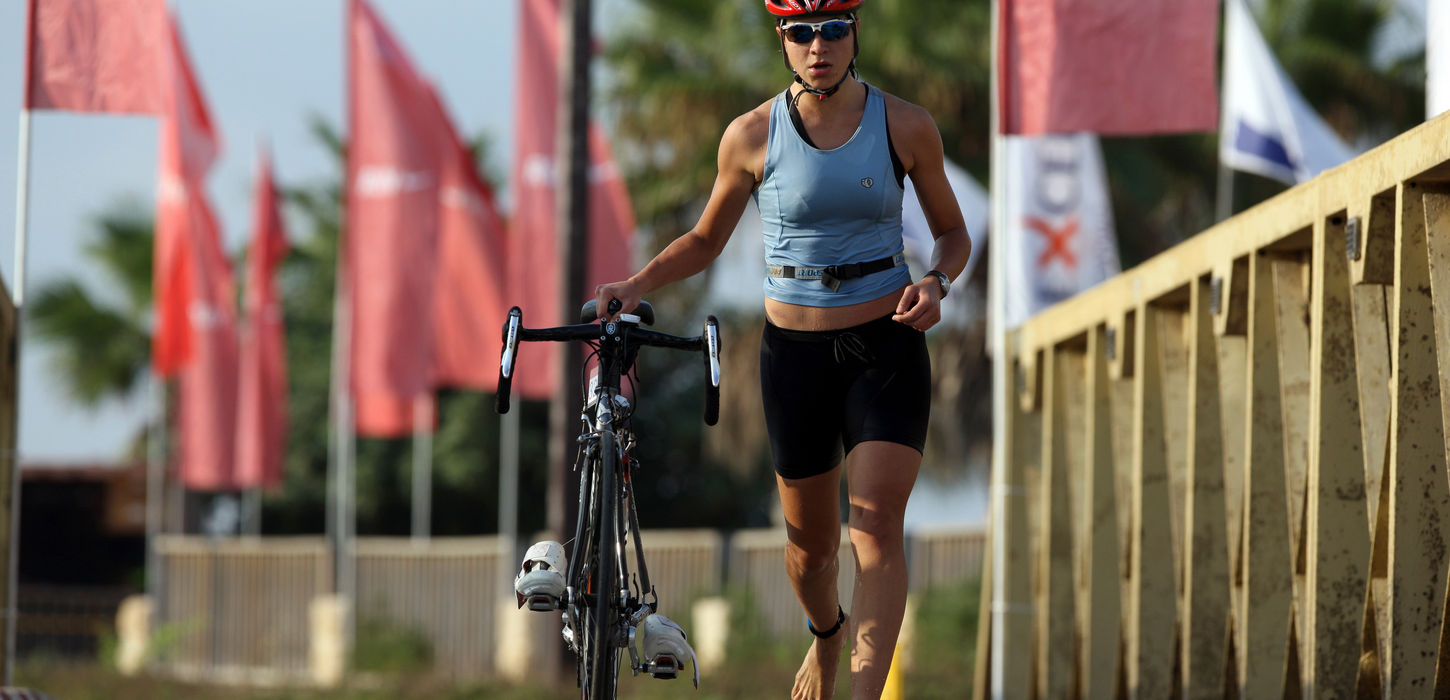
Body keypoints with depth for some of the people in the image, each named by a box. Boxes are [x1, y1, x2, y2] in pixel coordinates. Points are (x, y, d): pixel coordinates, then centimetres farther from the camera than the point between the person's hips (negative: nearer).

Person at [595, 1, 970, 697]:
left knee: (876, 529, -17)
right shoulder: (753, 135, -4)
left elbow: (953, 232, 8)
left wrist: (935, 284, -13)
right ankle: (825, 635, 47)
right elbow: (706, 240, 10)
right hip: (794, 352, 1)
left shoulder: (905, 125, -3)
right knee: (810, 542, 13)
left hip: (886, 349, -1)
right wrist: (633, 287, -6)